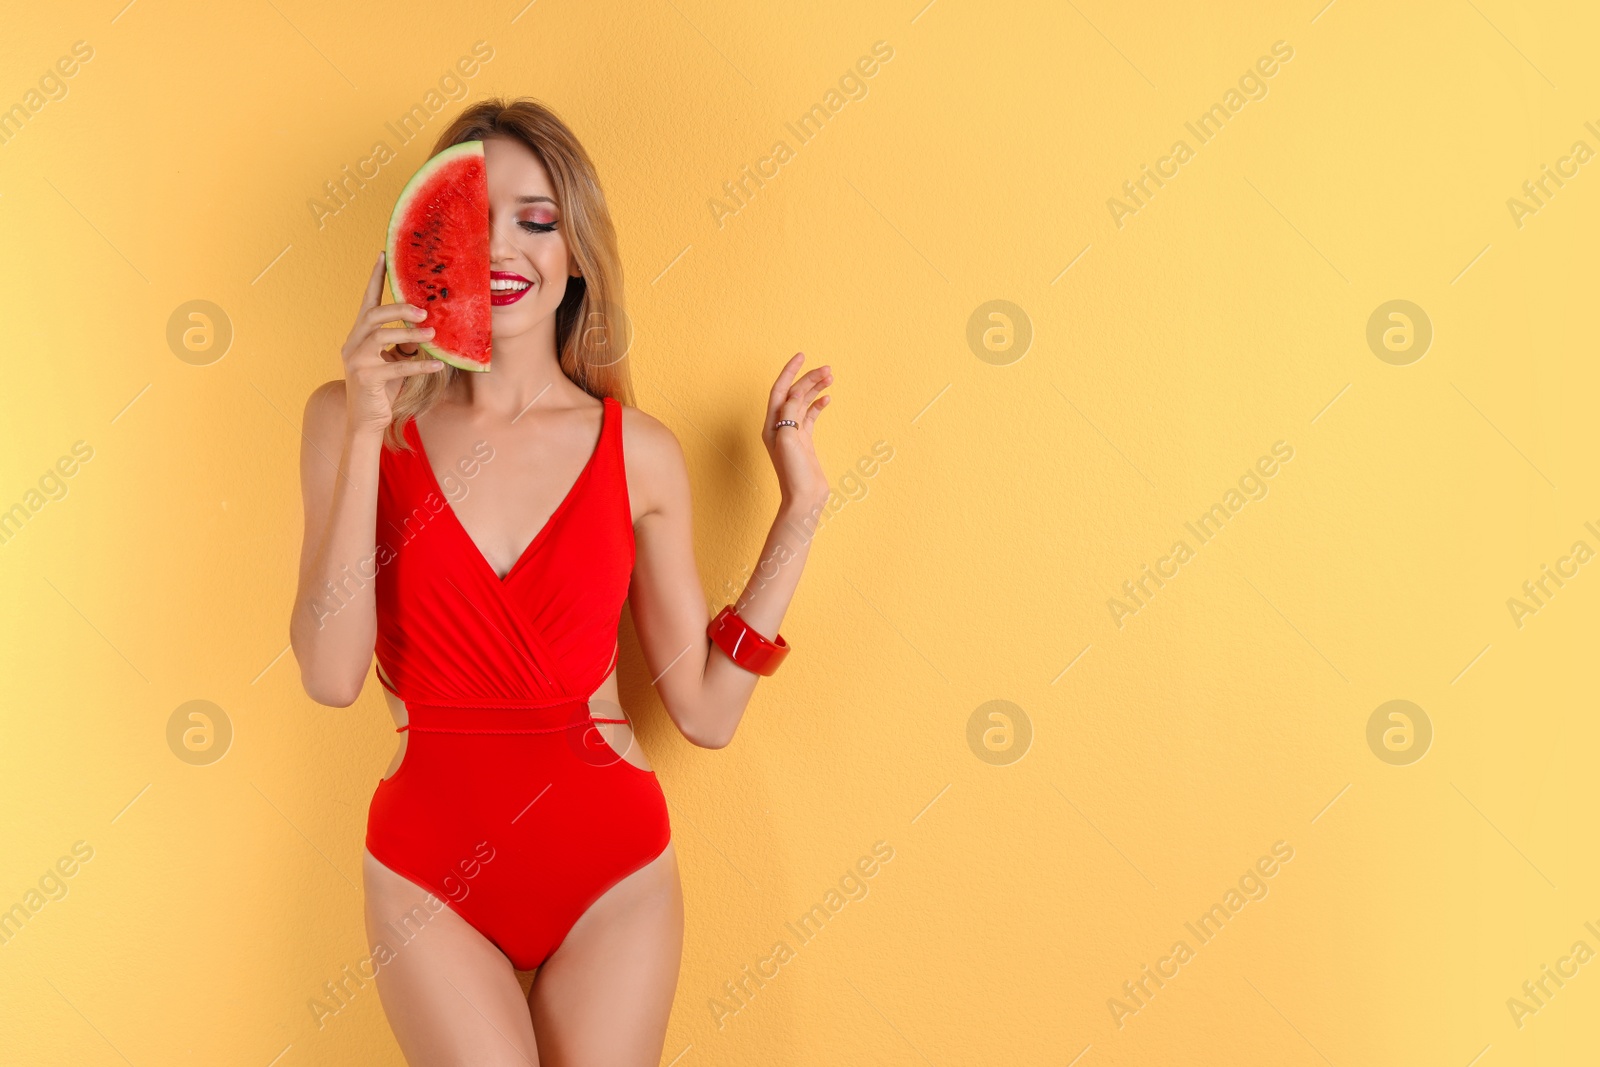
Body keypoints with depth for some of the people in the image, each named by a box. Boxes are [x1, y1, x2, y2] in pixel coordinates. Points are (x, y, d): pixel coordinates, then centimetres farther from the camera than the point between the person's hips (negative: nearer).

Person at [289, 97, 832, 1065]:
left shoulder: (639, 451, -2)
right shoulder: (352, 419, -2)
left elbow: (707, 710, -1)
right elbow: (332, 676, -13)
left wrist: (800, 508, -4)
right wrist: (366, 431, -17)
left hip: (612, 862, 1)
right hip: (430, 865, 0)